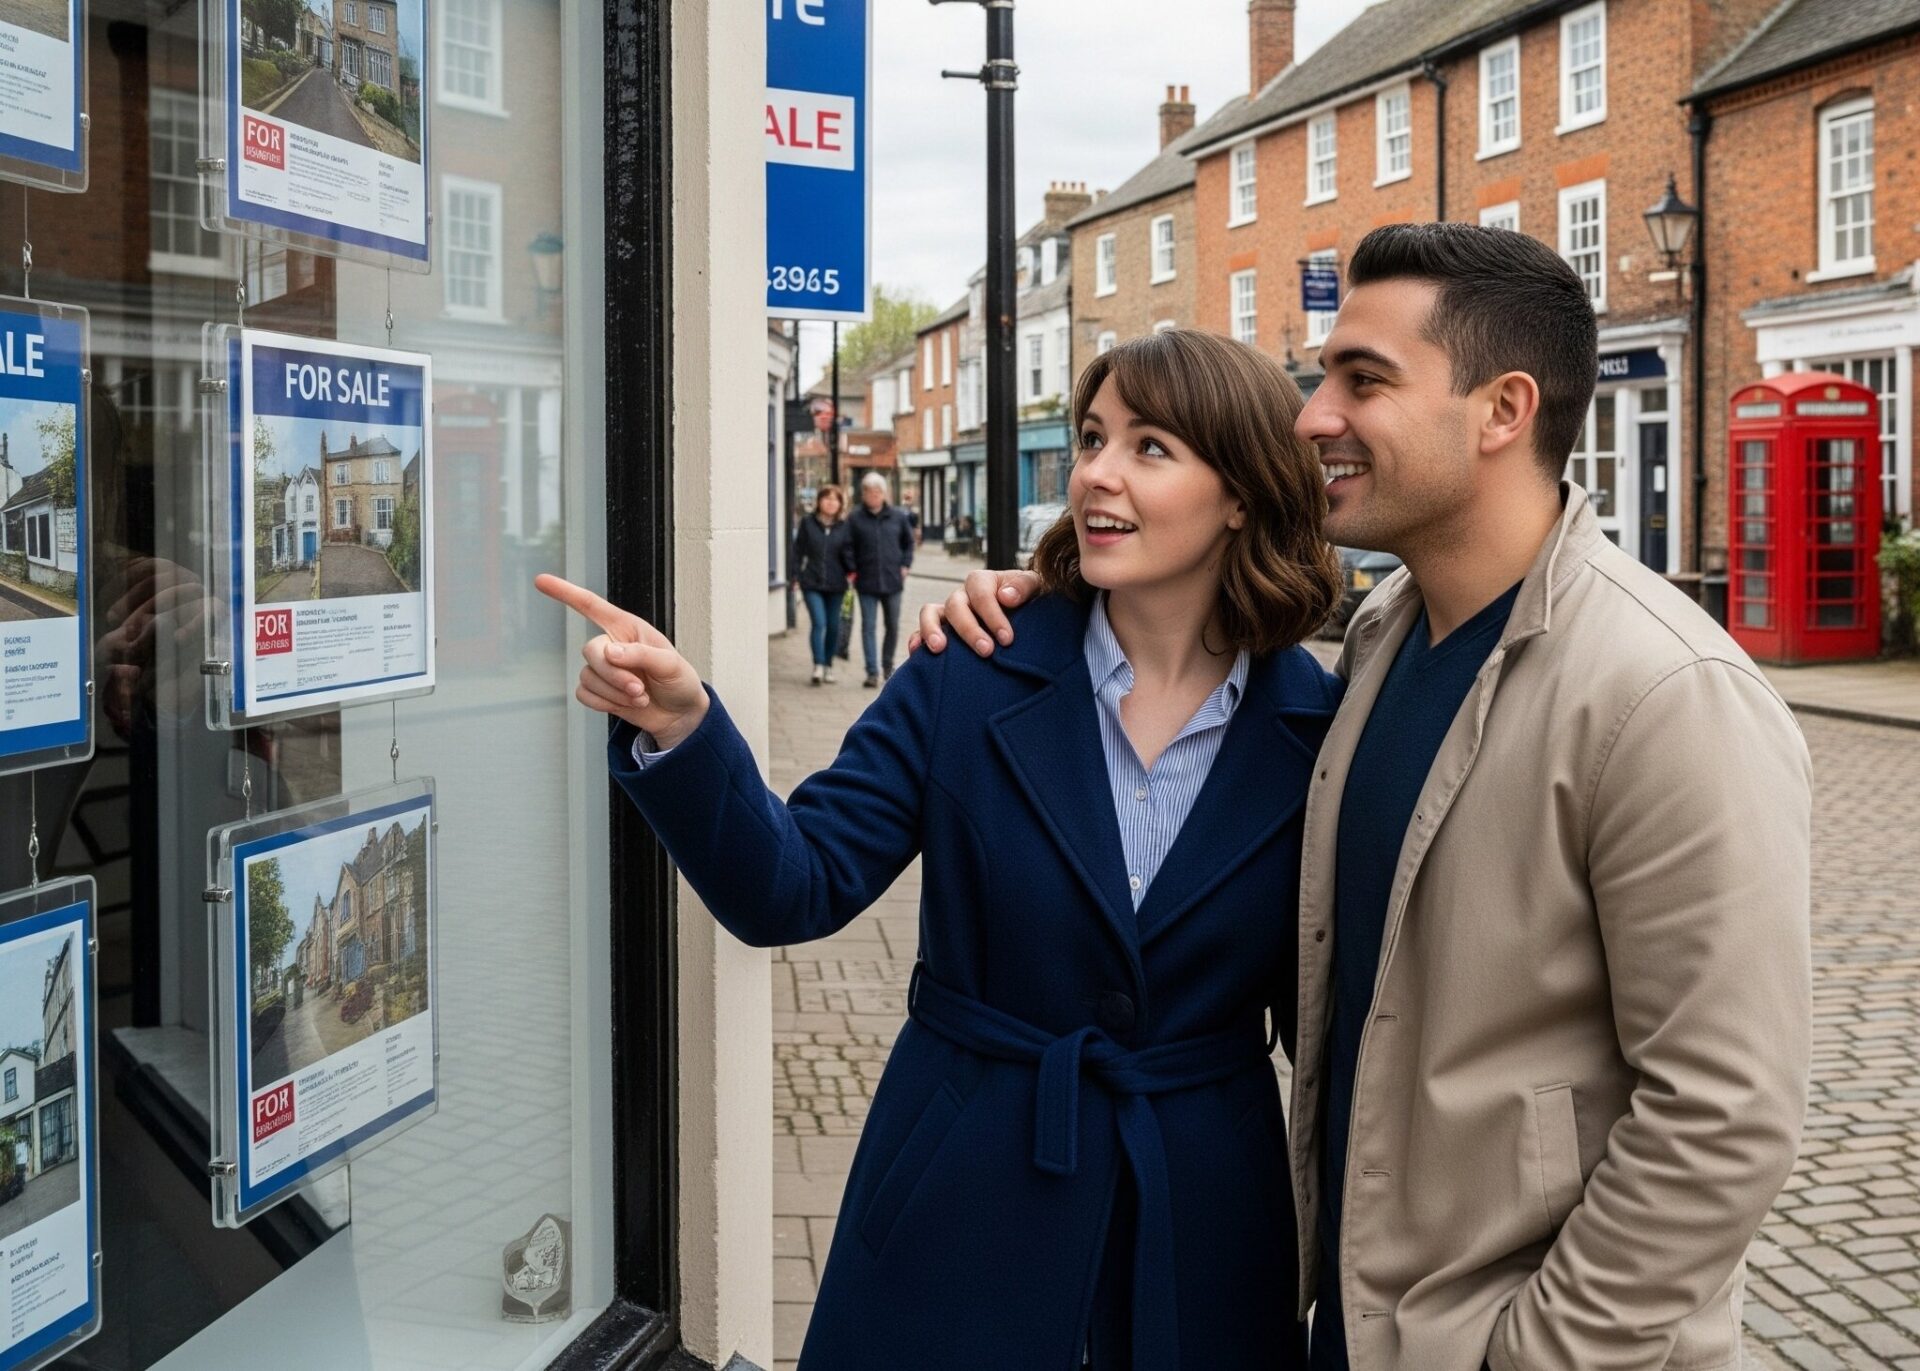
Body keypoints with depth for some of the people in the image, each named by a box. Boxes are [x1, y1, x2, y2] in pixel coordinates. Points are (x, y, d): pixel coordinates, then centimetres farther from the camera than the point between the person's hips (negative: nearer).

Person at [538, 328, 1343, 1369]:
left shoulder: (1316, 726, -8)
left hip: (1204, 1226, 0)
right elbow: (795, 888, -13)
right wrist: (678, 729, -29)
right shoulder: (973, 676, -8)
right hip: (961, 1214, 0)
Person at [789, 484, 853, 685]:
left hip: (835, 584, 2)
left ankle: (828, 665, 22)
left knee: (833, 626, 8)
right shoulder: (807, 524, 2)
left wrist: (852, 570, -16)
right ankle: (818, 666, -15)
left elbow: (849, 552, 2)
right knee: (818, 623, -14)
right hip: (812, 583, -2)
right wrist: (795, 575, 0)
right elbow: (798, 551, 5)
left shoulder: (844, 527, 4)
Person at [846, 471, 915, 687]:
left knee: (893, 626, 11)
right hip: (866, 583, -2)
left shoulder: (897, 516, 4)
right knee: (868, 627, -6)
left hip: (892, 580, 2)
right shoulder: (855, 519, -2)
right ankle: (872, 672, -5)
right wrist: (853, 572, -3)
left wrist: (905, 565, 5)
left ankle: (888, 665, 29)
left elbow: (908, 542, 16)